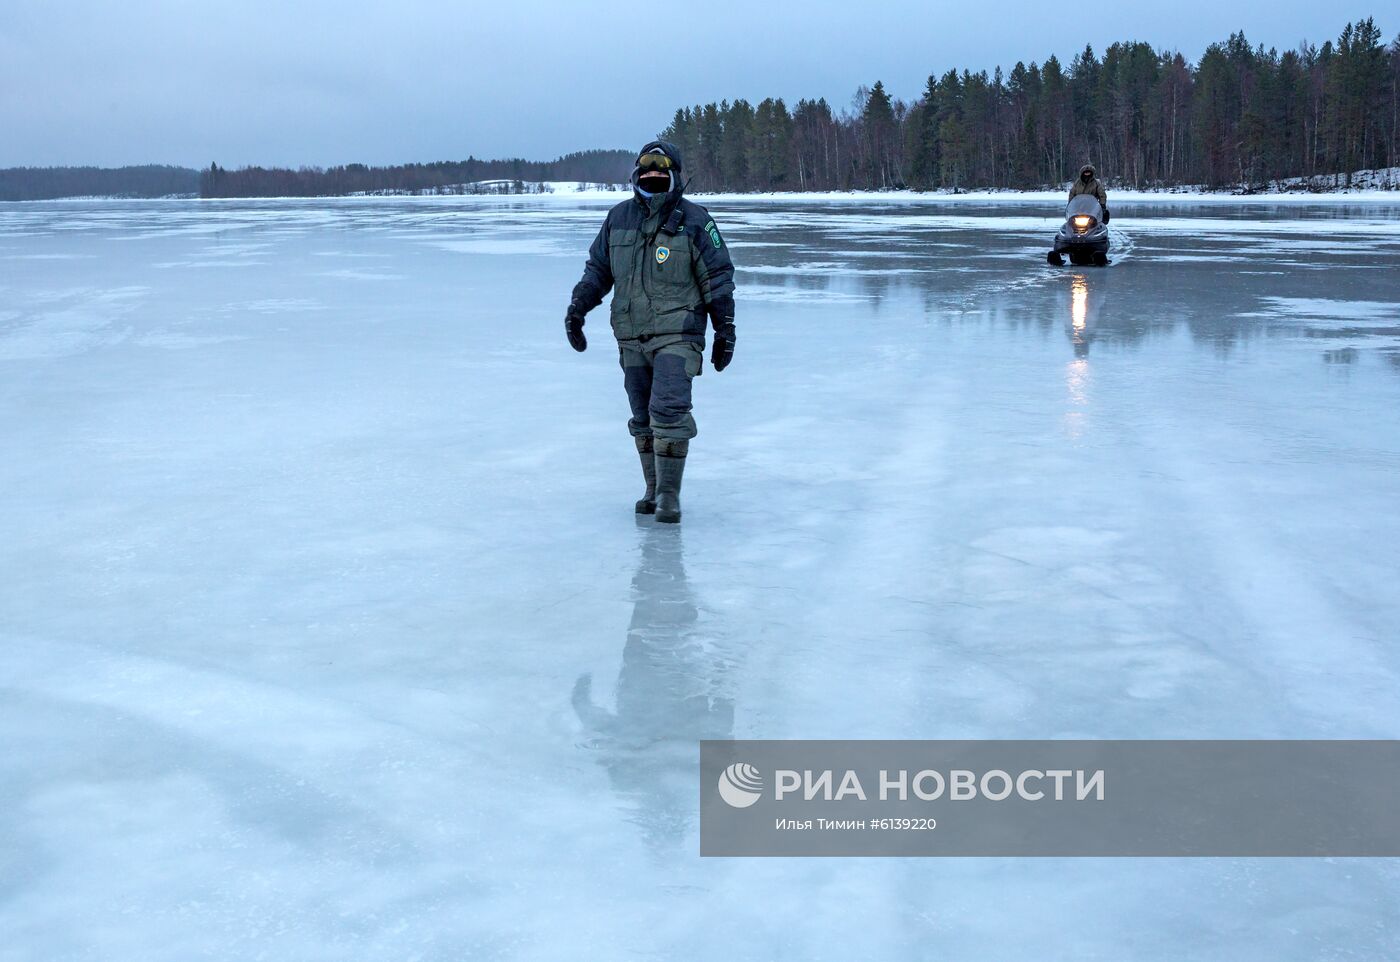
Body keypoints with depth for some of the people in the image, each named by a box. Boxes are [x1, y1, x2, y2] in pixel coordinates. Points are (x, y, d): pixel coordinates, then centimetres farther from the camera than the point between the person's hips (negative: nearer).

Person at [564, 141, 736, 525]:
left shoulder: (694, 221, -3)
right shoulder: (618, 218, 10)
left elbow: (718, 277, 0)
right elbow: (597, 270, 19)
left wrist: (725, 330, -2)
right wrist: (577, 308, 7)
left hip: (677, 335, -5)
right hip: (631, 337, 5)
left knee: (669, 411, -16)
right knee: (643, 419, 10)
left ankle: (669, 495, -9)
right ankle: (654, 490, 21)